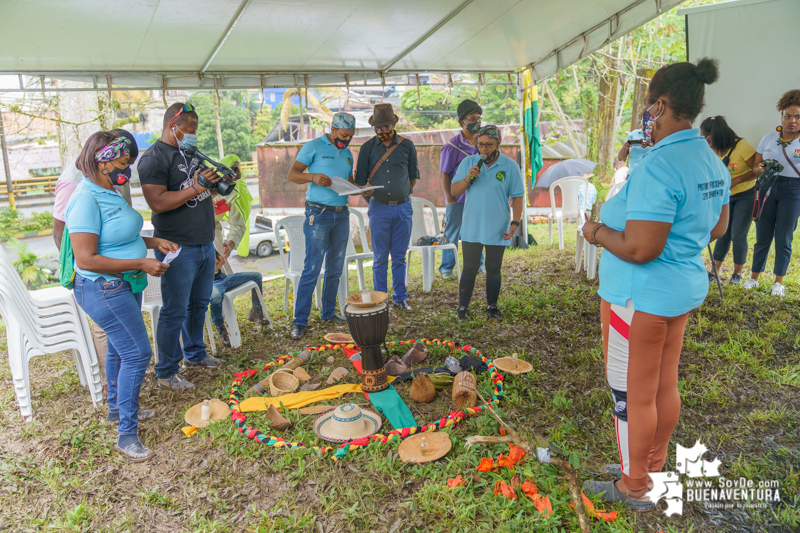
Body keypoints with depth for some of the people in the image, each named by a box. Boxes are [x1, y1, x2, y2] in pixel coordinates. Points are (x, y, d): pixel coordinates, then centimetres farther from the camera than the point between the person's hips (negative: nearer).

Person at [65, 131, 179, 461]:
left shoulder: (109, 193, 8)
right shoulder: (86, 200, -23)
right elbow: (86, 259, -27)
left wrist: (153, 242, 7)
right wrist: (140, 264, -24)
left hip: (123, 286, 10)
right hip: (104, 290, -10)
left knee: (120, 348, 22)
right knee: (137, 353, -8)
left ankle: (116, 408, 41)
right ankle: (127, 434, 4)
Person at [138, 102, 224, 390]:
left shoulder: (191, 153, 15)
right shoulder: (154, 158, -13)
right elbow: (158, 202, -23)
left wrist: (222, 178, 6)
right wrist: (195, 188, -28)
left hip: (205, 244, 9)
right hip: (179, 249, -8)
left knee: (199, 304, 19)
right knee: (175, 312, 0)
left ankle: (194, 353, 37)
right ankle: (166, 372, 13)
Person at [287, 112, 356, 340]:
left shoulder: (348, 154, 16)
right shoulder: (314, 146, -3)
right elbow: (292, 174, -6)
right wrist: (313, 176, -24)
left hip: (341, 214, 7)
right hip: (319, 214, -6)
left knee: (335, 268, 10)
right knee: (312, 269, -8)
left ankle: (328, 313, 23)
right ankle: (300, 321, -2)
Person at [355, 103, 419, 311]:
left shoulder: (407, 146, 5)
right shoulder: (368, 148, 4)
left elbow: (413, 175, 15)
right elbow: (360, 179, 7)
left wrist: (405, 193, 7)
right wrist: (367, 194, -10)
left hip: (403, 207, 1)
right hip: (379, 208, -1)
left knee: (399, 256, 7)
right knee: (380, 258, 4)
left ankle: (400, 298, 18)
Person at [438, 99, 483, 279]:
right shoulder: (453, 146, -11)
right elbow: (444, 174, -9)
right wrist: (449, 197, -13)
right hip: (458, 198, -5)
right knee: (452, 234, 5)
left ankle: (477, 265, 29)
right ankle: (446, 268, 16)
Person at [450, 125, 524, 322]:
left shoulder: (510, 166, -2)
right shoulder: (468, 162, 2)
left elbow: (517, 197, -1)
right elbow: (454, 190, -1)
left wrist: (515, 222, -10)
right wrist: (468, 178, -18)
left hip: (498, 230, 0)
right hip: (471, 229, 1)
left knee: (494, 270, 12)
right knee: (469, 270, 5)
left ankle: (492, 307, 26)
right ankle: (463, 307, 17)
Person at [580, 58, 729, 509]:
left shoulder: (658, 167, -26)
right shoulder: (712, 161, 6)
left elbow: (639, 249, -29)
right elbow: (717, 228, 16)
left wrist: (598, 232, -13)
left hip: (642, 296, -9)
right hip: (686, 286, 10)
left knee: (632, 394, 7)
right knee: (665, 386, 21)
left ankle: (635, 488, 25)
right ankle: (652, 467, 40)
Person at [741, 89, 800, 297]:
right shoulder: (769, 138, 7)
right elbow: (755, 167, 6)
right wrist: (760, 169, -15)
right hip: (767, 188, 2)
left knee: (783, 239, 3)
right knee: (762, 237, 5)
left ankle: (778, 282, 15)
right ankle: (754, 278, 15)